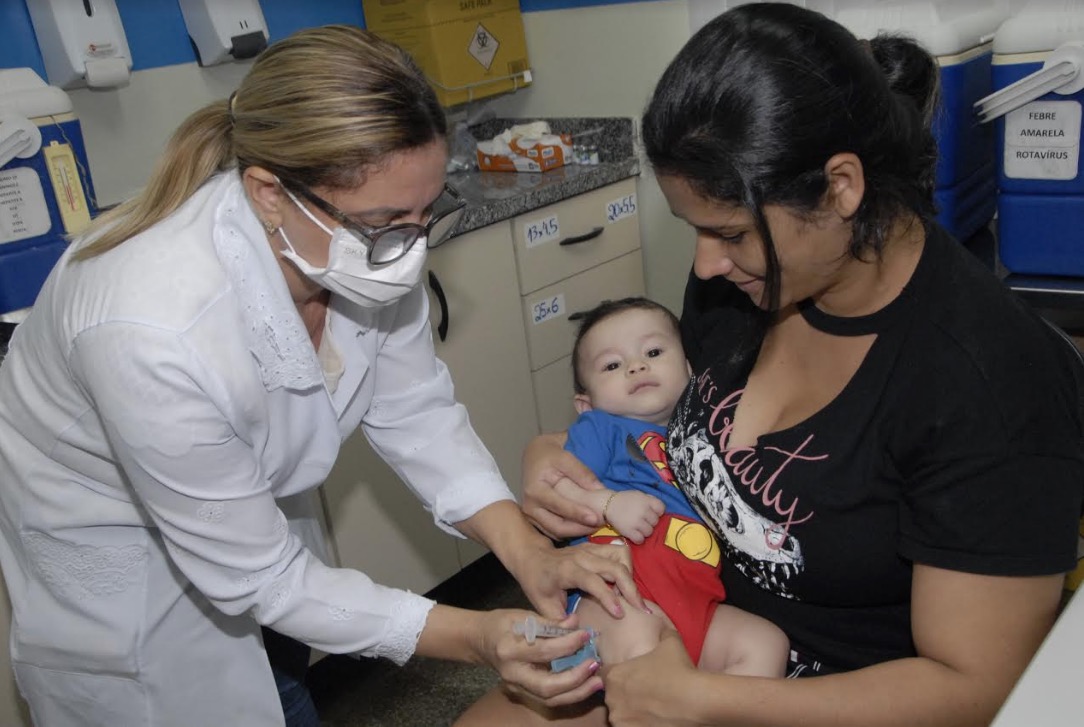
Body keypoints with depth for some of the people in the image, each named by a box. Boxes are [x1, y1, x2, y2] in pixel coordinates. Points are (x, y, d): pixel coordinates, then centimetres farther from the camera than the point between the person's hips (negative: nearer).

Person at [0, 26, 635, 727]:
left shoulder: (367, 245, -25)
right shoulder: (154, 331, -41)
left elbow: (415, 409, -10)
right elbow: (256, 577, -29)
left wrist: (528, 552, -21)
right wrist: (474, 636, -31)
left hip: (247, 497, 5)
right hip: (104, 531, -5)